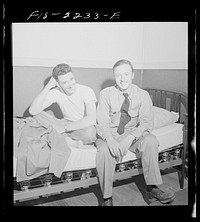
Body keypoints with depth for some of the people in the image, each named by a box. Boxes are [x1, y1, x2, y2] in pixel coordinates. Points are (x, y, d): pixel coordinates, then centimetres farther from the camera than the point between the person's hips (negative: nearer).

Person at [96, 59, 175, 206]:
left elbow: (147, 123, -12)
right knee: (104, 150, -33)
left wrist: (131, 136, -30)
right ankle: (107, 199, -19)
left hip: (133, 134, 2)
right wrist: (110, 139, -35)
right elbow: (102, 123, -13)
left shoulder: (143, 95, -4)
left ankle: (152, 188, -15)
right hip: (110, 134, -1)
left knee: (150, 140, -28)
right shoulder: (106, 94, -7)